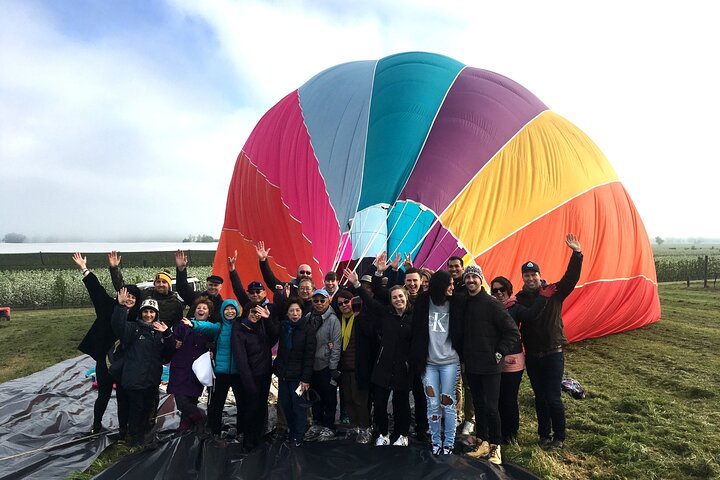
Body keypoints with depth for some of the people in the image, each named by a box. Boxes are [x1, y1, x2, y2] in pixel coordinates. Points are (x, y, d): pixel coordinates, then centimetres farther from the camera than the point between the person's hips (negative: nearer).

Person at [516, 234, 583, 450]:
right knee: (540, 397, 14)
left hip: (553, 354, -3)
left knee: (553, 397, 0)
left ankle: (559, 437, 19)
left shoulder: (553, 292, -6)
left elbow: (571, 278, -19)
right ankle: (544, 434, 30)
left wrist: (576, 254, -29)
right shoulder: (520, 298, 0)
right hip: (532, 356, 3)